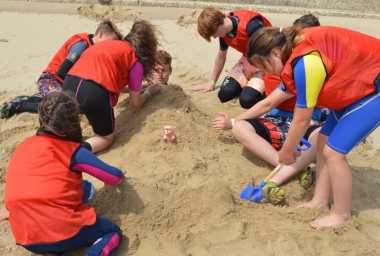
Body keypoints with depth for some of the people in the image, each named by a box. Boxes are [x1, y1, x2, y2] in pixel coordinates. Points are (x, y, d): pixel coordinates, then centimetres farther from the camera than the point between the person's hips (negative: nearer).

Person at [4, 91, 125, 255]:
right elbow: (115, 178, 0)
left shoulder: (23, 147, 8)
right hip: (61, 231, -6)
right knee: (113, 233, 15)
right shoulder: (73, 151, -6)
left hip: (25, 238, 6)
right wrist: (119, 174, 24)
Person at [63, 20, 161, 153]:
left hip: (69, 85, 6)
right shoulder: (136, 61, 13)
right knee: (106, 137, 21)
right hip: (95, 92, -6)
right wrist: (148, 91, 40)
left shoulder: (108, 44, 30)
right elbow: (135, 103, 21)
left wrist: (136, 87, 55)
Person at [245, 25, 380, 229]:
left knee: (334, 150, -9)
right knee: (324, 142, 9)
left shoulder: (305, 62, -30)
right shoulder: (299, 53, 2)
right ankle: (320, 202, 21)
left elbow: (301, 119, -21)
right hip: (357, 86, 10)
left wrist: (286, 152, -5)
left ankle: (342, 214, 11)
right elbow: (271, 101, 13)